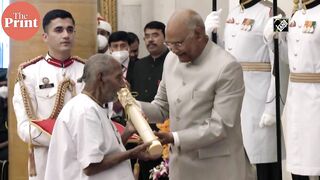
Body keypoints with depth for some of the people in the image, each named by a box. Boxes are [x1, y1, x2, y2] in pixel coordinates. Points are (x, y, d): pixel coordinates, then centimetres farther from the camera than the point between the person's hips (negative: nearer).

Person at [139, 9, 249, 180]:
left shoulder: (227, 67, -17)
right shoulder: (171, 59, 5)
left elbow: (220, 126, -18)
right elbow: (162, 108, 13)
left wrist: (174, 138, -25)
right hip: (180, 165, 6)